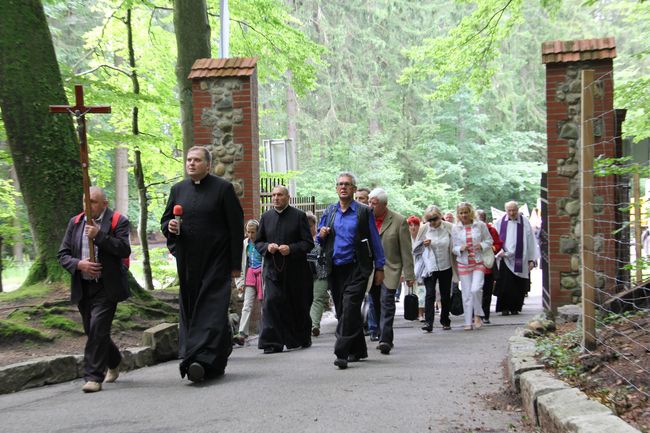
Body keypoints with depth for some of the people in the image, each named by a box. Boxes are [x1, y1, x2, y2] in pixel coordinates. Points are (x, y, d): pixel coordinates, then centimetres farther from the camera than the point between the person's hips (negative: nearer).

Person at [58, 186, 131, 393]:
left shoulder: (118, 221, -3)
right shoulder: (75, 222, 11)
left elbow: (124, 250, -15)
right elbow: (63, 254, 8)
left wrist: (98, 235, -19)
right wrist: (79, 264, -12)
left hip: (106, 287, -5)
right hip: (82, 288, 5)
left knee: (98, 329, -14)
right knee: (92, 330, 14)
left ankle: (94, 376, -8)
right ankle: (113, 363, 38)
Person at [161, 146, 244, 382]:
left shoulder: (223, 188, -3)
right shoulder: (178, 189, 11)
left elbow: (236, 227, -3)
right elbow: (165, 221, 17)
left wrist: (236, 264, -7)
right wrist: (170, 227, -9)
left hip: (216, 261, -5)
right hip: (187, 263, 5)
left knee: (212, 310, -11)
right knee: (189, 312, 7)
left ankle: (203, 360, -18)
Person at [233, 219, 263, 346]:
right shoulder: (244, 244, 8)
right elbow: (240, 264, 12)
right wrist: (240, 282, 8)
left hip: (263, 274, -3)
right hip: (250, 275, 3)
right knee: (247, 306, -6)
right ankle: (242, 334, -14)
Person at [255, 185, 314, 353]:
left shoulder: (299, 216, -1)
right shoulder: (266, 217, 9)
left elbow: (308, 243, -3)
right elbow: (258, 242, 15)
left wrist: (291, 249, -18)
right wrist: (267, 247, -7)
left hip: (296, 270, -2)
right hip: (273, 269, 2)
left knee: (299, 306, 10)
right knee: (271, 302, -13)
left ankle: (302, 338, 31)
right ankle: (272, 342, -13)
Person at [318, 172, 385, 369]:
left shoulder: (364, 212, 1)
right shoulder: (329, 212, 13)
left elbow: (375, 240, 3)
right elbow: (319, 241, 19)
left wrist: (380, 267, 0)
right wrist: (322, 235, -5)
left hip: (356, 268, -5)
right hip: (335, 269, 5)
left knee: (349, 309, -16)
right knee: (342, 310, 9)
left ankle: (342, 353, -19)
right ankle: (358, 350, 23)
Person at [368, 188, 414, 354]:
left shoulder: (399, 221, -7)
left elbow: (406, 250, -5)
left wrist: (409, 275, -6)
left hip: (389, 270, -4)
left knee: (386, 303, -14)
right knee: (378, 305, 10)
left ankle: (385, 340, -16)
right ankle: (385, 338, 22)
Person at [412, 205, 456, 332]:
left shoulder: (449, 227, -5)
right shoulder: (424, 229, -3)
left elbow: (455, 245, 6)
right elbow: (415, 248, 5)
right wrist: (424, 244, -15)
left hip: (446, 266, 1)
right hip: (430, 267, -1)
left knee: (446, 295, 11)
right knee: (430, 294, -11)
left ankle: (445, 321, 27)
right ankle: (428, 322, -15)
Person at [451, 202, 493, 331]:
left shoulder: (480, 225, 0)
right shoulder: (455, 228, 3)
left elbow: (489, 240, 9)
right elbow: (454, 248, 7)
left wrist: (482, 245, -11)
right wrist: (460, 249, -14)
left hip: (478, 262, -1)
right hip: (464, 264, 1)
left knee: (476, 289, -19)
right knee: (466, 293, 2)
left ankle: (477, 315, 4)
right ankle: (468, 322, 10)